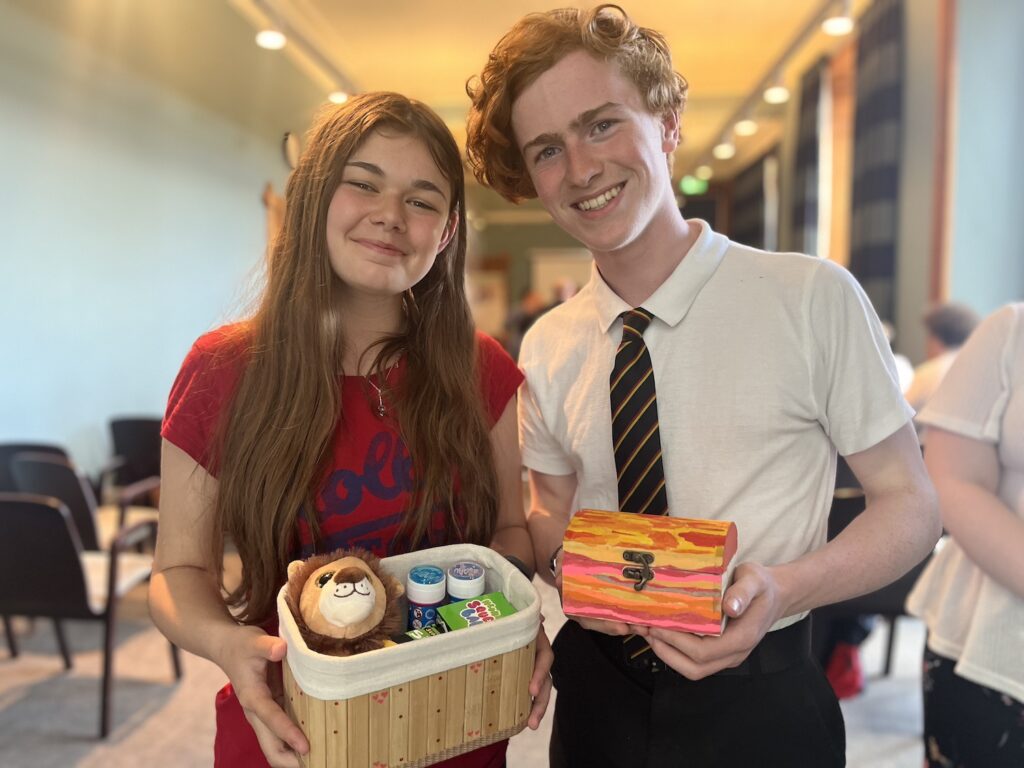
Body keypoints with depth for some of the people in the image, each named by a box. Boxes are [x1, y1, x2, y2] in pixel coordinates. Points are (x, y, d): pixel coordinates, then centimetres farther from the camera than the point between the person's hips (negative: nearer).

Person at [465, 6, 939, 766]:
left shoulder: (815, 299, -14)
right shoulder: (547, 348, -4)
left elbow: (910, 503, -7)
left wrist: (783, 588, -24)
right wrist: (567, 567, -14)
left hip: (757, 702, -2)